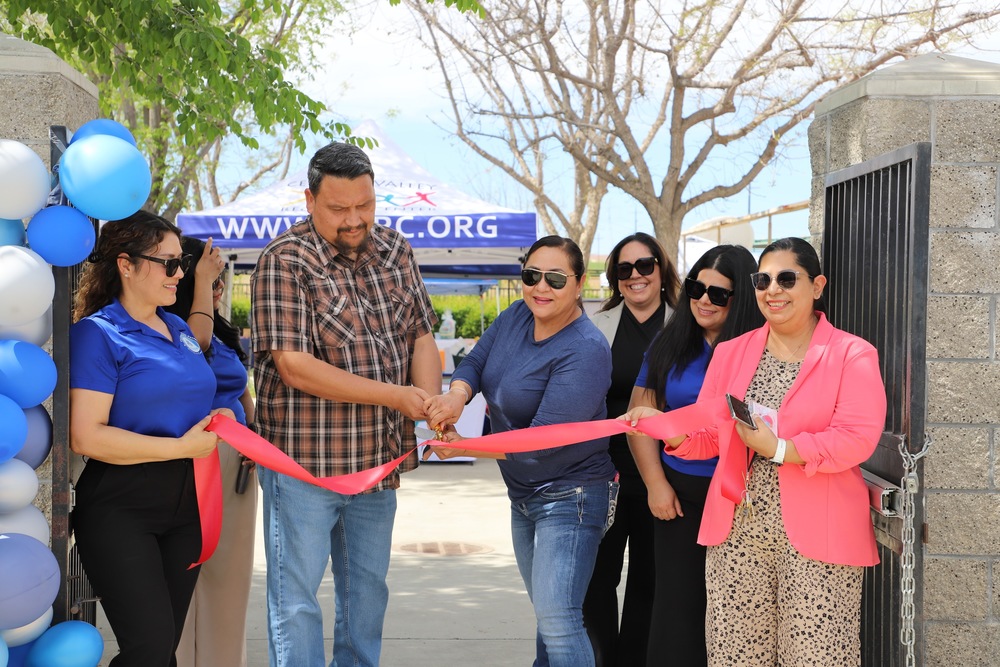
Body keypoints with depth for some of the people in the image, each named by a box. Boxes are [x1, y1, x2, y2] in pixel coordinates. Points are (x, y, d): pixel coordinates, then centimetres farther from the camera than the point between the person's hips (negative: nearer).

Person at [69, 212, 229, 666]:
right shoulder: (97, 333, -10)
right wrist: (182, 447, -18)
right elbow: (86, 437, -19)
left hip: (184, 504, 7)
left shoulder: (178, 329, 13)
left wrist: (213, 421, 6)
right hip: (120, 509, -7)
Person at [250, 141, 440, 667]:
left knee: (368, 585, 18)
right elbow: (295, 367, -20)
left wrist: (431, 405, -12)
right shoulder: (285, 262, -13)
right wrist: (397, 396, -20)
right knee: (296, 597, 2)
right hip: (305, 460, -6)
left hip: (379, 456, 6)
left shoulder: (394, 250, 7)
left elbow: (421, 334, 9)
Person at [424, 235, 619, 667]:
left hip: (569, 496, -8)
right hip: (523, 494, 8)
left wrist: (463, 447, -22)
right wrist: (457, 394, -24)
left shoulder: (585, 351, -24)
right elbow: (476, 362, 0)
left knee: (557, 619, -15)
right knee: (548, 612, 20)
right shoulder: (516, 317, 1)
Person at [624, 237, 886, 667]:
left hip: (817, 536, -4)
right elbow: (708, 437, 12)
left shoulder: (852, 355, -1)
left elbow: (857, 439, -14)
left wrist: (779, 449, -17)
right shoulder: (731, 353, 14)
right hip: (737, 533, 4)